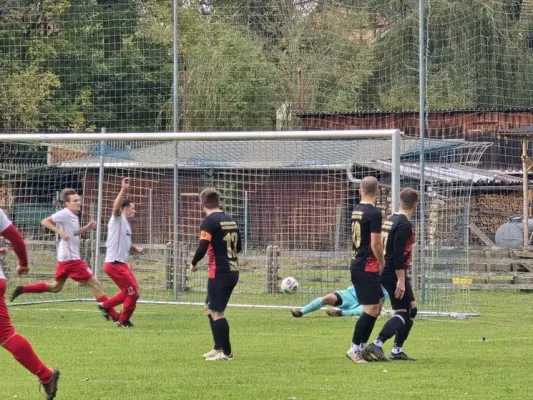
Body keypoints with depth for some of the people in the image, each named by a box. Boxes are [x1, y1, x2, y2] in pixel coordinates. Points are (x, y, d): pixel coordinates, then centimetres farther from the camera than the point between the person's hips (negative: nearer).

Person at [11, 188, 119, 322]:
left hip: (64, 259, 10)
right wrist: (60, 232, -25)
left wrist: (86, 228, 9)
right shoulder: (65, 214, -13)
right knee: (94, 283, -6)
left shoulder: (73, 216, 13)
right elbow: (45, 222, -16)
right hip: (71, 258, -10)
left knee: (55, 287, 19)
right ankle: (113, 314, -4)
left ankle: (22, 289, 17)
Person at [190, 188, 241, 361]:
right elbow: (238, 247, 18)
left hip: (219, 272, -8)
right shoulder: (230, 220, 12)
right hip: (233, 270, 8)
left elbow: (202, 247, -18)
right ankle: (218, 348, 20)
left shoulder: (209, 221, -12)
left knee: (217, 312, -3)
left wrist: (194, 263, -2)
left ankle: (226, 352, -2)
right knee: (210, 308, 19)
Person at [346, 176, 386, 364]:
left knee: (377, 306, 14)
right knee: (372, 309, -6)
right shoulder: (374, 213, -14)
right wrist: (383, 265, -5)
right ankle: (355, 349, -5)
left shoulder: (356, 211, 11)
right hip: (367, 266, -9)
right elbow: (375, 244, -17)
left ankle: (362, 347, 15)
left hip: (356, 264, 9)